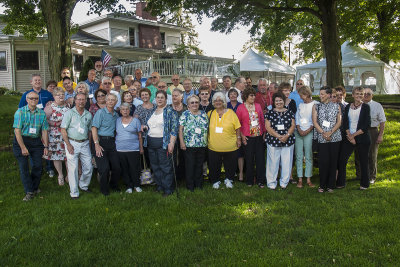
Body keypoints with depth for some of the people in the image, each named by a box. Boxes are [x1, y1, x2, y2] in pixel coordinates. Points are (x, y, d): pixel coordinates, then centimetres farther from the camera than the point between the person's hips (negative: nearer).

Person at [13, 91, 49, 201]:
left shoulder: (42, 113, 3)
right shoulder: (20, 112, -7)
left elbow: (44, 131, 7)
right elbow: (17, 131, -10)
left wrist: (46, 146, 4)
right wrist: (23, 147, -14)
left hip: (36, 141, 3)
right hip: (21, 140, -3)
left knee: (37, 166, 3)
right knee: (24, 167, -3)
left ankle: (34, 187, 25)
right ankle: (29, 192, 6)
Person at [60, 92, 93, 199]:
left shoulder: (88, 115, 9)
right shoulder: (70, 113, -2)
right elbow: (63, 129, -5)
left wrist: (89, 143, 8)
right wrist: (68, 145, -11)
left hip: (85, 143, 4)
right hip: (72, 143, -4)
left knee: (88, 167, 5)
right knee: (73, 168, -2)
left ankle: (83, 185, 29)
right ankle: (74, 193, 8)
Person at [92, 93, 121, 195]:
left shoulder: (116, 115, 14)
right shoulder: (100, 112, -5)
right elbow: (94, 128, -11)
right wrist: (96, 144, -18)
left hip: (112, 142, 5)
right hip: (101, 141, -5)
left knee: (117, 167, 4)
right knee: (105, 168, -6)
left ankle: (114, 185, 29)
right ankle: (104, 189, 15)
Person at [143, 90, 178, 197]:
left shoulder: (170, 111, -5)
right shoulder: (152, 110, 14)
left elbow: (174, 129, -11)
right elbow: (147, 123, 26)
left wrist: (171, 143, -19)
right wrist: (145, 127, 3)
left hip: (163, 142, -6)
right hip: (151, 142, 7)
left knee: (166, 167, -3)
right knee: (155, 166, 12)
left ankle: (168, 189, 6)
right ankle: (159, 186, 26)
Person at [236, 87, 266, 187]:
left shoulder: (258, 106, 9)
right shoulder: (240, 108, 0)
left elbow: (262, 120, 12)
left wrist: (264, 133, 7)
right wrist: (242, 136, -5)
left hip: (259, 136, 3)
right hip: (247, 138, -3)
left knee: (260, 159, 2)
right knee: (249, 159, 5)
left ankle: (260, 180, 12)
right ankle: (249, 180, 19)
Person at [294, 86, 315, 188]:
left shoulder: (315, 105, 0)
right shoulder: (300, 105, 17)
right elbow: (297, 118, 12)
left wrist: (307, 131, -11)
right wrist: (299, 130, -3)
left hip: (309, 132, -4)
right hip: (298, 133, 5)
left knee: (308, 156, -2)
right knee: (299, 156, 1)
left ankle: (308, 179, 2)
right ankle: (300, 179, 4)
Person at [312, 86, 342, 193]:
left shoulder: (336, 106, 7)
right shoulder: (316, 106, 8)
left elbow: (339, 122, 3)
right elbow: (314, 121, 1)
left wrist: (330, 132, -12)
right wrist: (323, 133, -10)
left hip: (335, 137, 0)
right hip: (321, 138, 0)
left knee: (333, 161, 2)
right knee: (323, 161, -4)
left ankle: (330, 185, 13)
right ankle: (322, 185, 9)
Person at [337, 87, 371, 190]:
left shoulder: (366, 107, -1)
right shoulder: (348, 107, 9)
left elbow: (367, 125, -7)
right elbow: (345, 123, 3)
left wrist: (354, 135, -12)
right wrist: (350, 136, -9)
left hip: (362, 138, -3)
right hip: (348, 138, 3)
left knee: (363, 161, 5)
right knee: (342, 160, -1)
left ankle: (364, 184, 20)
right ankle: (340, 183, 11)